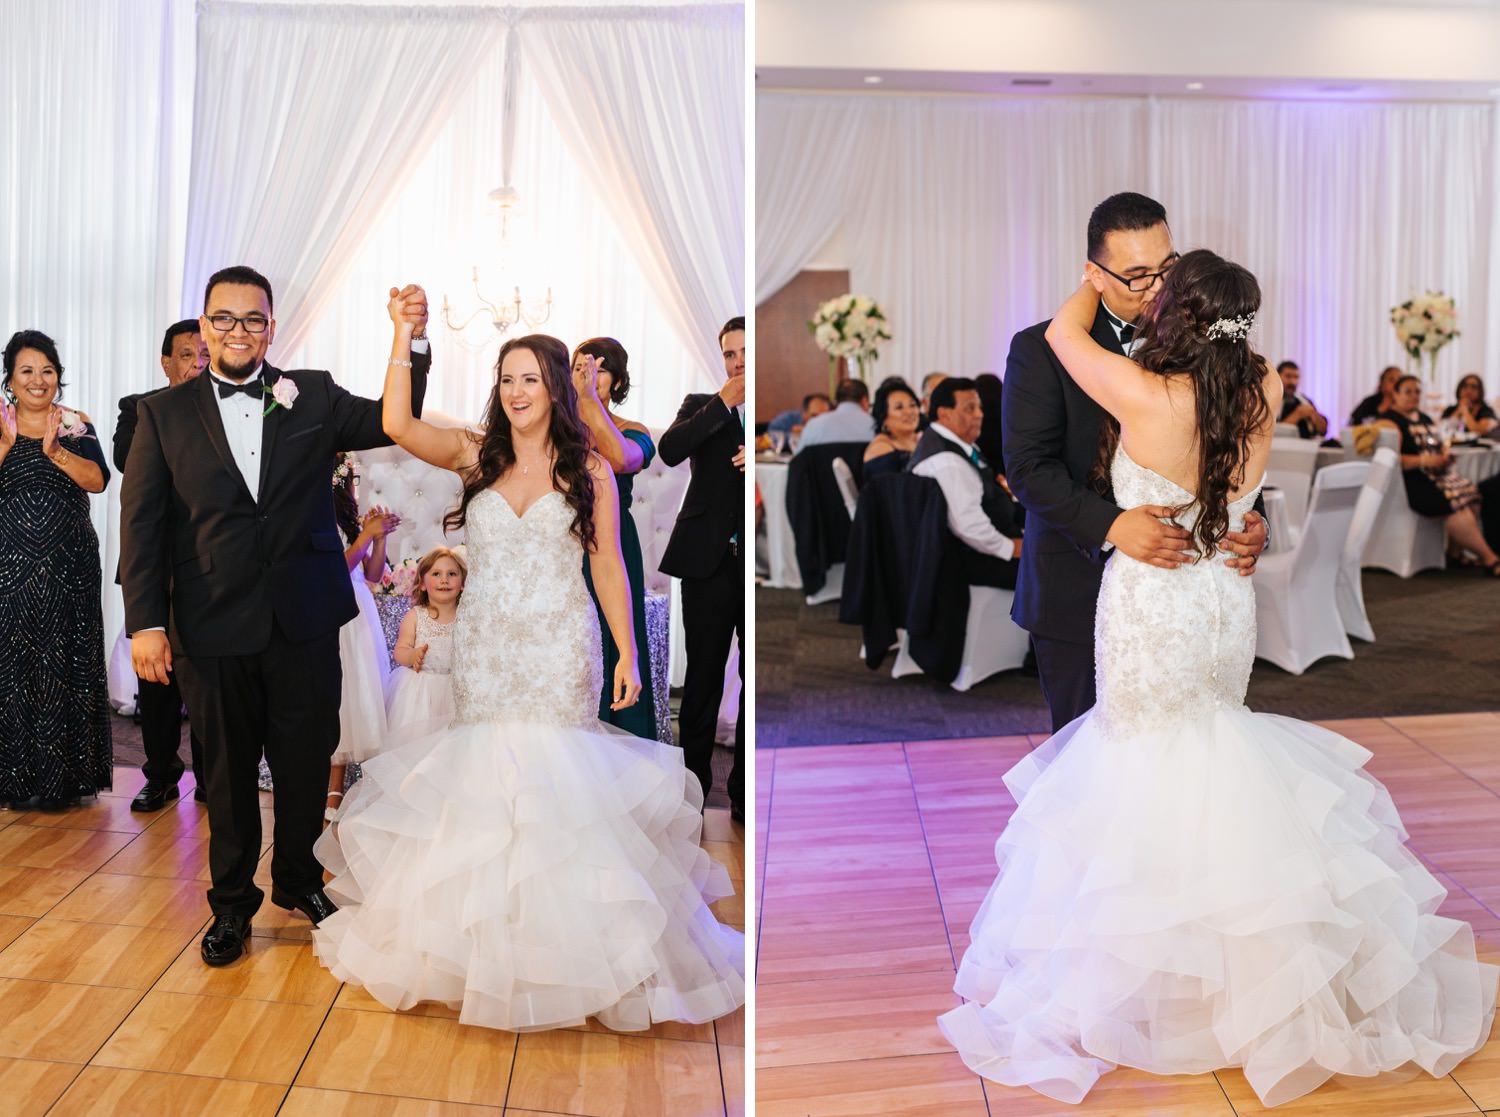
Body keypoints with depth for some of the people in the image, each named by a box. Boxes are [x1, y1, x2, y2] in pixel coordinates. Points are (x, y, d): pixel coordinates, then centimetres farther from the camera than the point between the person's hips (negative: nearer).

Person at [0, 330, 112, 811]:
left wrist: (54, 449, -20)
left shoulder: (77, 426, 6)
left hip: (69, 567, 0)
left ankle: (66, 775, 12)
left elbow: (98, 481, -8)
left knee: (67, 664, 2)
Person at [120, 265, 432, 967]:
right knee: (227, 769, 12)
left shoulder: (313, 396, 5)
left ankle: (298, 880, 36)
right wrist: (146, 622, -7)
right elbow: (142, 521, 0)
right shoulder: (165, 413, 3)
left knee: (306, 760, 13)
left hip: (305, 619, 1)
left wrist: (412, 341, -17)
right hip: (212, 626, -1)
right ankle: (232, 903, 30)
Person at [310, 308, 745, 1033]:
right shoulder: (477, 456, 5)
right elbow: (398, 427, -10)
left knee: (555, 776, -2)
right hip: (484, 647, 2)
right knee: (483, 775, 6)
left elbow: (608, 566, 2)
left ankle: (561, 933, 12)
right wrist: (403, 336, -12)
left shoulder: (589, 471, 0)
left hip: (560, 652, -2)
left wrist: (628, 652, -1)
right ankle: (484, 939, 20)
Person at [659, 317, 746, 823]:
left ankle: (744, 791, 16)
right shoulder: (701, 407, 8)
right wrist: (724, 401, -11)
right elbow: (670, 451, -11)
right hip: (710, 559, 0)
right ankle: (693, 784, 19)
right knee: (703, 678, 8)